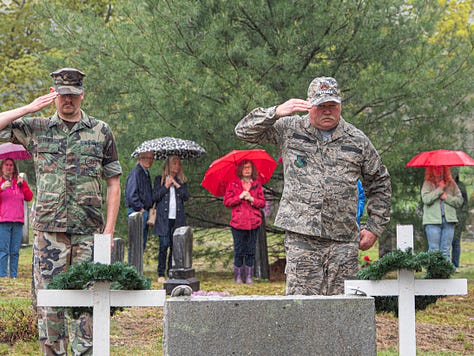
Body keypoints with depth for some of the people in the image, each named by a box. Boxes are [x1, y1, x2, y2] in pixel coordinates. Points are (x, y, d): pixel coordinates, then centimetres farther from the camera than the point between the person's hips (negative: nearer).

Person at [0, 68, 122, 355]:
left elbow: (113, 183, 9)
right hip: (49, 228, 1)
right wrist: (29, 109, -3)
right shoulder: (36, 129, 9)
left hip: (89, 230, 0)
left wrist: (109, 229, 1)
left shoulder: (101, 132, 9)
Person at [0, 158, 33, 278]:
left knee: (15, 251, 3)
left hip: (18, 221, 4)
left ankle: (14, 276, 5)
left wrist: (22, 185, -3)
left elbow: (29, 197, 8)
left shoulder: (20, 182, 17)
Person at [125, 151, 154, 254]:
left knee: (142, 243, 11)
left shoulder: (146, 173, 18)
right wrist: (140, 209, -15)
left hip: (144, 211, 10)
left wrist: (151, 207, 15)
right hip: (137, 212, -10)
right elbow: (131, 194, -19)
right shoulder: (135, 173, -12)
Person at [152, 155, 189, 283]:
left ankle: (171, 273, 7)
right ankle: (161, 274, -5)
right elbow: (155, 197, 0)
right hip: (164, 218, -3)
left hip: (178, 219, 3)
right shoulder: (160, 179, 8)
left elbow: (186, 197, 3)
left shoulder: (182, 181, 15)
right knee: (164, 245, -9)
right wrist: (166, 186, -7)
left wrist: (177, 185, -6)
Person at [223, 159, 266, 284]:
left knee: (251, 251, 4)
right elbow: (226, 202, -1)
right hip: (238, 222, -2)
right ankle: (238, 276, 9)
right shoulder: (233, 184, 4)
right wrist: (240, 197, -12)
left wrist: (251, 199, -10)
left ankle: (249, 276, 10)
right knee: (239, 251, 0)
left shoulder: (257, 184, 10)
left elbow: (262, 203, 7)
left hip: (254, 222, 2)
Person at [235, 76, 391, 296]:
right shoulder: (289, 130, 9)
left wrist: (374, 228, 14)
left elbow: (379, 184, 20)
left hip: (343, 239, 1)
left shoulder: (357, 141, 11)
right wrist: (276, 112, -10)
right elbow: (244, 131, 5)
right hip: (300, 237, -1)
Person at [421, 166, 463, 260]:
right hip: (433, 221, -3)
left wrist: (446, 197, -5)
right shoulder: (427, 184, 5)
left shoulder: (451, 183, 13)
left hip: (449, 220, 3)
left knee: (446, 251, 3)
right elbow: (426, 199, -12)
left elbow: (459, 200, 8)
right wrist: (440, 189, -7)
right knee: (434, 250, -5)